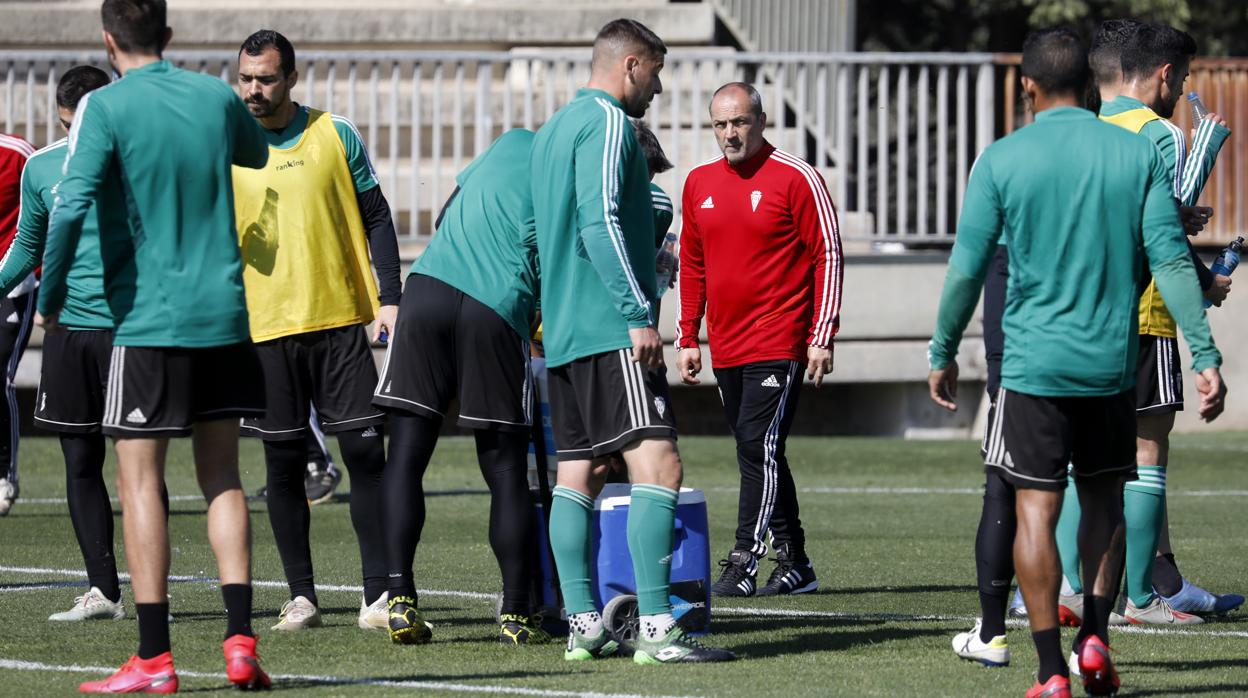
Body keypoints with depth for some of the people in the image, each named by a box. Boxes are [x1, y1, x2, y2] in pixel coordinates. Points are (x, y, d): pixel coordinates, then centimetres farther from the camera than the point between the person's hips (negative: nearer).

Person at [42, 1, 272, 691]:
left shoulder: (105, 108, -7)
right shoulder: (216, 96, 7)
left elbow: (70, 206, -18)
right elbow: (255, 155, 28)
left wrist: (50, 297, -6)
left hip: (146, 317, -4)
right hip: (223, 315, 4)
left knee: (140, 480, 0)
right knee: (221, 476, 11)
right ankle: (239, 642, 2)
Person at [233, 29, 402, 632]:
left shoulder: (336, 136, 4)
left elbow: (376, 219, 9)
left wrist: (389, 298, 1)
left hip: (341, 320, 0)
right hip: (265, 328, 0)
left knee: (365, 452, -5)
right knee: (284, 464, 3)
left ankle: (378, 593, -2)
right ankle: (301, 596, 11)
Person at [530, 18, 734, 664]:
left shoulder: (552, 130, 22)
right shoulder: (607, 123, -8)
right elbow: (600, 222, -20)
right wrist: (638, 313, -21)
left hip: (562, 332, 11)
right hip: (610, 329, -11)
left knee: (577, 475, 8)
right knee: (657, 463, -15)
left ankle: (582, 626, 7)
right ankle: (655, 628, -23)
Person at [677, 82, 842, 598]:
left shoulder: (795, 179, -7)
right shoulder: (700, 184, 11)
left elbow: (828, 256, -7)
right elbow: (692, 265, 20)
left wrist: (821, 338, -12)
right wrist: (687, 339, 16)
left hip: (780, 343, -7)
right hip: (725, 347, 7)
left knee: (760, 445, -14)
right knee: (757, 455, 10)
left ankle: (743, 564, -16)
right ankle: (794, 564, 17)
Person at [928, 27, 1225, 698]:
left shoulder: (1002, 160, -4)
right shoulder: (1139, 155, 1)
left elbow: (967, 269, -2)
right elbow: (1170, 259, -3)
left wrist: (943, 354, 10)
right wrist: (1205, 356, -1)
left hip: (1033, 365, -2)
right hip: (1113, 365, 2)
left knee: (1036, 510, 0)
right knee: (1104, 501, 18)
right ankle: (1094, 639, 7)